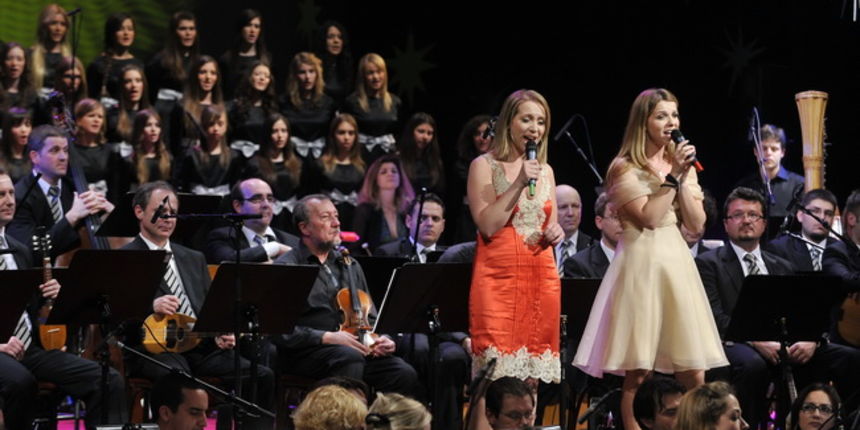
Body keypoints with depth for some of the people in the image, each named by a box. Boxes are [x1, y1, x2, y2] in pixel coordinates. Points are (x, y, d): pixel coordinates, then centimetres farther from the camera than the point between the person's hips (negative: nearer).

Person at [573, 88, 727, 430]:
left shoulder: (681, 164, 16)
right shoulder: (625, 168, -2)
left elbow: (697, 225, 7)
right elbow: (649, 217, -14)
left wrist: (683, 179, -3)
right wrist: (672, 177, -12)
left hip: (677, 261, 5)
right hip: (642, 263, -5)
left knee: (694, 376, 1)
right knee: (638, 372, -6)